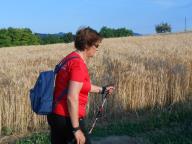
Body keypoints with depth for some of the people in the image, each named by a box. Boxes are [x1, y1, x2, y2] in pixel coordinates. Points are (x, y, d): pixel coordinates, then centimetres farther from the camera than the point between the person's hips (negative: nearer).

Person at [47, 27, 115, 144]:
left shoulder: (70, 58, 11)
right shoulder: (79, 64, -19)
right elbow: (72, 98, -24)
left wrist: (102, 89, 33)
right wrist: (76, 129, -21)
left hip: (56, 116, 9)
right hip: (67, 119, -9)